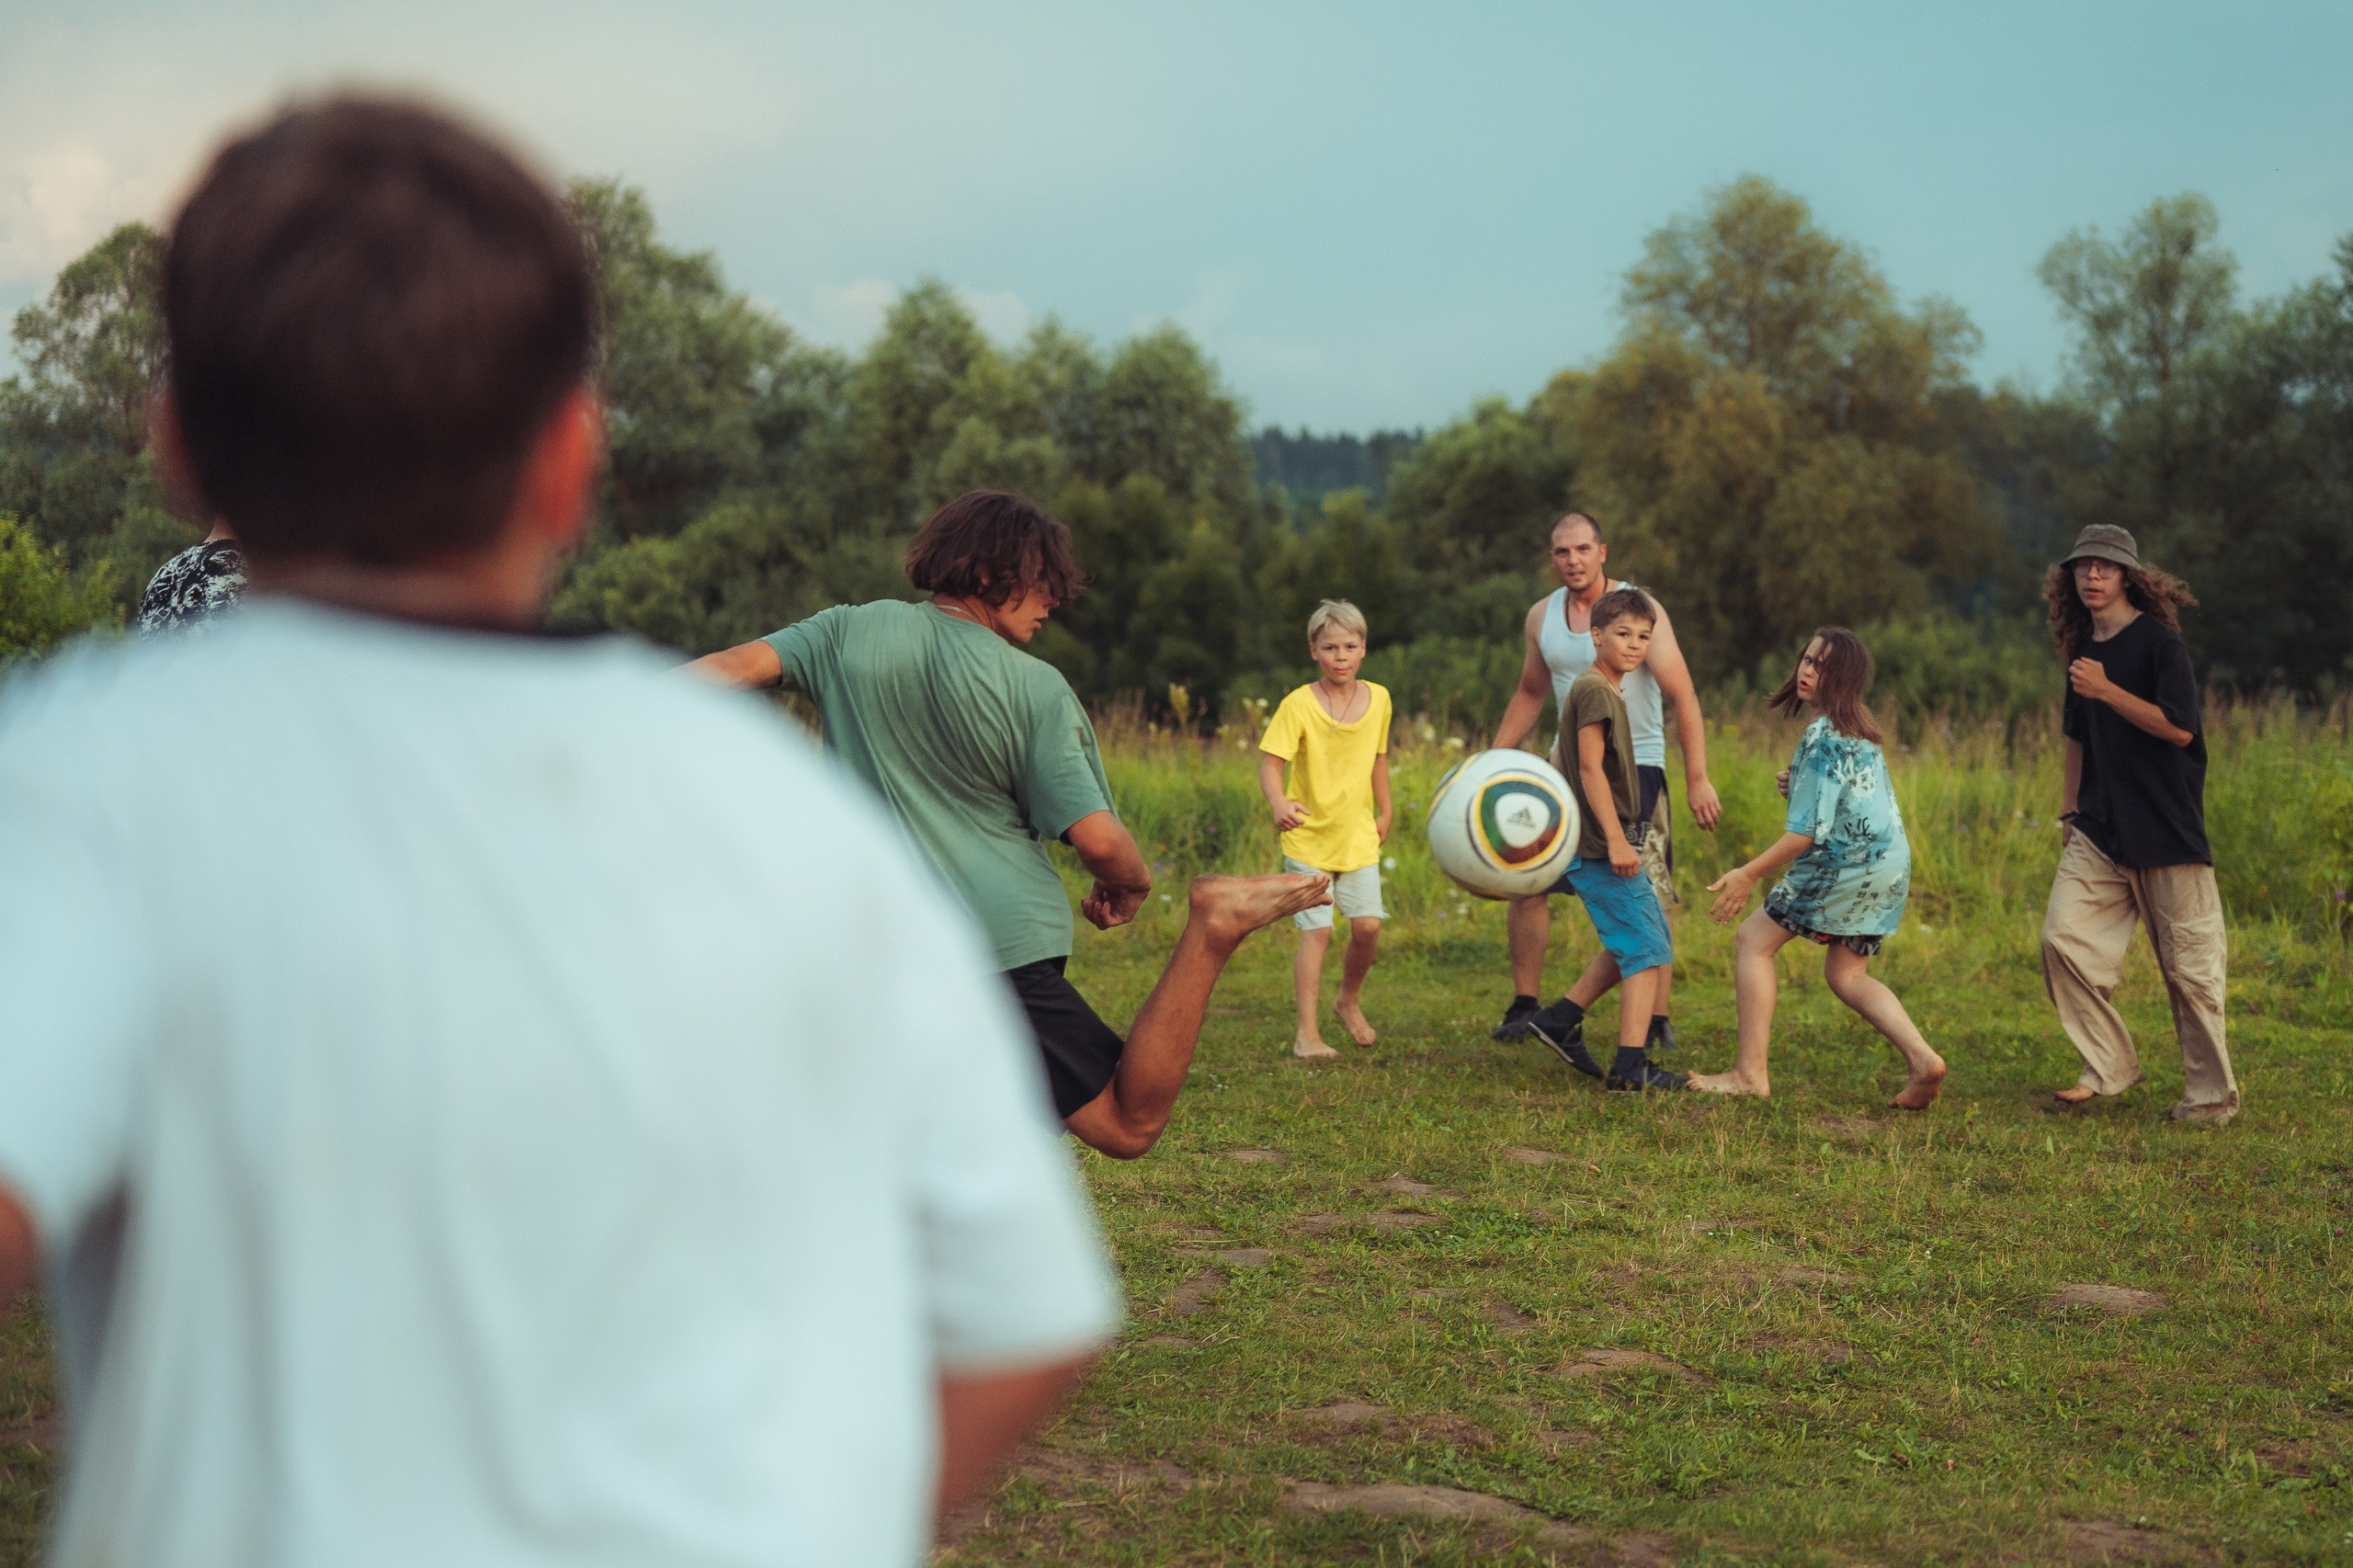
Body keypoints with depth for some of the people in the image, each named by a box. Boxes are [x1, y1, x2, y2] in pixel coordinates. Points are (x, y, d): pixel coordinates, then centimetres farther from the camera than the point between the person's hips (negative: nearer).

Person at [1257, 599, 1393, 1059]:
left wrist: (1384, 812, 21)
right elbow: (1270, 763, -20)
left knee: (1368, 926, -2)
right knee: (1317, 931, -8)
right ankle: (1306, 1033, -1)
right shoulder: (1298, 705, -14)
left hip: (1359, 837, 4)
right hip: (1309, 836, -4)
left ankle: (1348, 1002, 26)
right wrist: (1279, 803, -40)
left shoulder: (1378, 698, 0)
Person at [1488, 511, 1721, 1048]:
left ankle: (1658, 1018, 1)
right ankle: (1524, 1004, 8)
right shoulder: (1541, 616, 6)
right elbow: (1530, 695, 21)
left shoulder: (1639, 610, -10)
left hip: (1636, 766, -5)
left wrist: (1697, 779, -17)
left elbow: (1683, 697, -12)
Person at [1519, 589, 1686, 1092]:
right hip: (1601, 848, -10)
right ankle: (1631, 1068, -10)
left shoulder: (1598, 690, 18)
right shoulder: (1596, 690, -13)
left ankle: (1561, 1020, 17)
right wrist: (1616, 840, -24)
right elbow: (1590, 768, -20)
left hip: (1603, 845, 10)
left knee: (1641, 944, 16)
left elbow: (1560, 762, 25)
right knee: (1648, 951, -9)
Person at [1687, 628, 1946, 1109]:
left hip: (1848, 862, -9)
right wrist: (1798, 786, 11)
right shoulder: (1860, 728, 15)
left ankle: (1749, 1073, -2)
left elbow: (1808, 830, -20)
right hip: (1890, 864, 9)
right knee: (1846, 975, 15)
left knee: (1754, 938, 1)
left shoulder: (1824, 736, -15)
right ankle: (1922, 1060, -1)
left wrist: (1749, 874, -16)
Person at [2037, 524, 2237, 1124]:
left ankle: (2212, 1093, 11)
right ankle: (2108, 1067, 5)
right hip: (2100, 829, 6)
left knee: (2189, 963, -1)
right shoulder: (2083, 650, 14)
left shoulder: (2159, 641, -8)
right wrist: (2069, 812, 20)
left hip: (2168, 829, -6)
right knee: (2063, 937, -7)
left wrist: (2107, 691, -21)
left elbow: (2179, 728, -17)